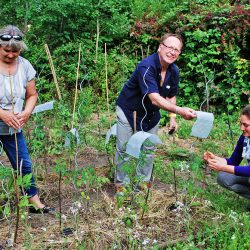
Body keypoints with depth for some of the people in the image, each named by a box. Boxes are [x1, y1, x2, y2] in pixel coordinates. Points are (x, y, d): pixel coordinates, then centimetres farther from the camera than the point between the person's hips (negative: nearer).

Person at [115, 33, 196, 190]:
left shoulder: (174, 71, -9)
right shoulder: (146, 66, -33)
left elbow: (171, 96, 7)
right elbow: (155, 99, -42)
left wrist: (172, 118, -7)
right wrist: (180, 111, -53)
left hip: (151, 114, 6)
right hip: (128, 110, -6)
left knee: (149, 149, 13)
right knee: (124, 148, 1)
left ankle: (144, 181, 30)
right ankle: (122, 183, 19)